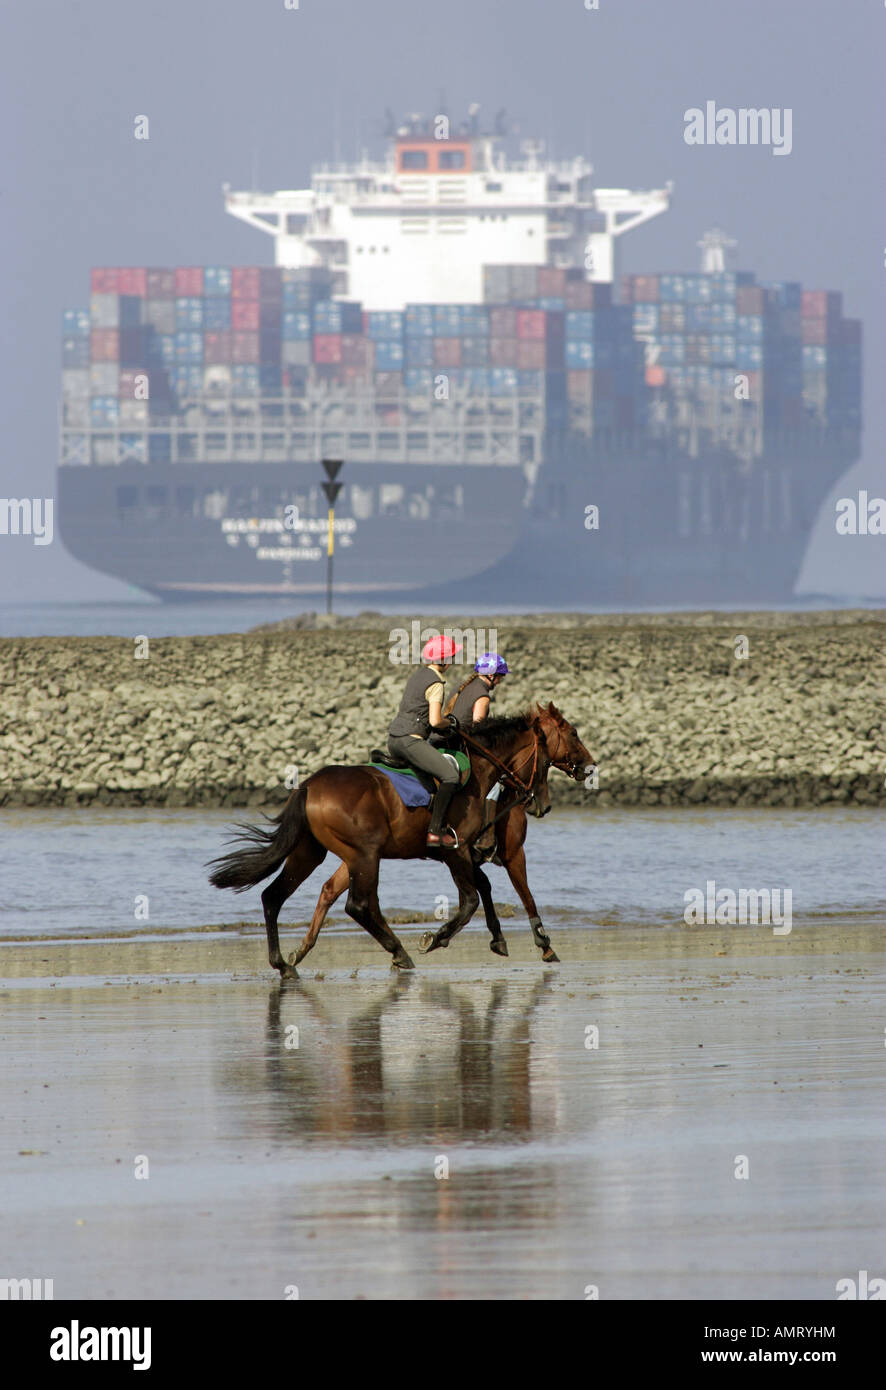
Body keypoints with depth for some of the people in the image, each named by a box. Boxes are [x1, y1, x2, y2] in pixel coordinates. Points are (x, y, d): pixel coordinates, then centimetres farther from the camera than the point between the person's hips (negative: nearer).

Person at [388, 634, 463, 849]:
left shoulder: (418, 675, 16)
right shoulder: (435, 684, -12)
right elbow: (435, 721, -19)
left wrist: (442, 724, 18)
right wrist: (450, 723, 2)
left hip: (394, 738, 10)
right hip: (410, 740, -10)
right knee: (450, 775, -18)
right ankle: (436, 831, -24)